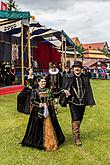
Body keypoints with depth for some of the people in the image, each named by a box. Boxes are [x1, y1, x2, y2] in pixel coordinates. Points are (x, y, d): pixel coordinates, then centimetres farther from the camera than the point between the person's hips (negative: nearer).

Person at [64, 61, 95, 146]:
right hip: (73, 101, -3)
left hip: (82, 101, 4)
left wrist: (90, 101, 4)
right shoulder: (70, 78, -3)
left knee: (80, 118, 15)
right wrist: (65, 91, -24)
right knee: (75, 119, -6)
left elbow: (88, 89, 6)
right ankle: (76, 136, 1)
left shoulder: (85, 77, 4)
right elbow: (65, 88, 0)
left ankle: (76, 131, 35)